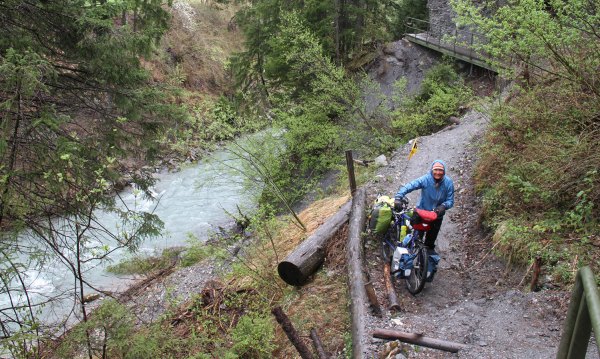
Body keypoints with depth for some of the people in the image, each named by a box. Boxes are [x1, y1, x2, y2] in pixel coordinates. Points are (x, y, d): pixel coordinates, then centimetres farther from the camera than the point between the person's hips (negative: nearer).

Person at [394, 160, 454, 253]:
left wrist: (443, 206, -36)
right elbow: (408, 186, -35)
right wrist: (398, 197, -50)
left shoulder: (448, 182, -20)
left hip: (437, 215, 2)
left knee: (432, 235, 25)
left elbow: (450, 201, -15)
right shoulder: (425, 179, -27)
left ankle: (430, 248, 54)